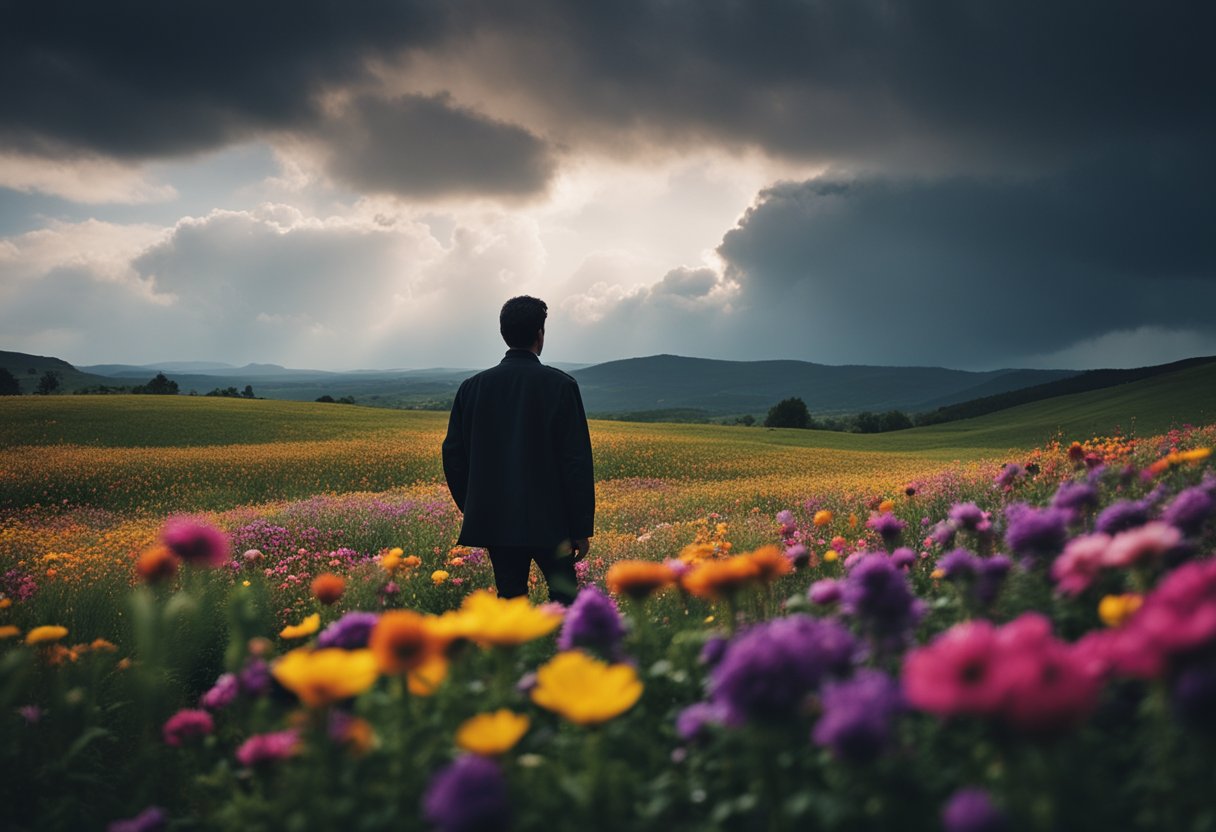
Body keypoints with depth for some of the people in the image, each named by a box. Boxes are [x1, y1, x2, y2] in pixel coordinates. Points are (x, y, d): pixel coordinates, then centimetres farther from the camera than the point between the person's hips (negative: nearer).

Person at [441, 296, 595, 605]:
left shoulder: (473, 387, 2)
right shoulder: (560, 385, -8)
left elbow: (453, 455, 5)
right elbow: (577, 460, -10)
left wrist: (473, 510, 16)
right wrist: (582, 527, -5)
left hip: (496, 522, 3)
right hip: (548, 522, -3)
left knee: (510, 599, 11)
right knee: (564, 597, 9)